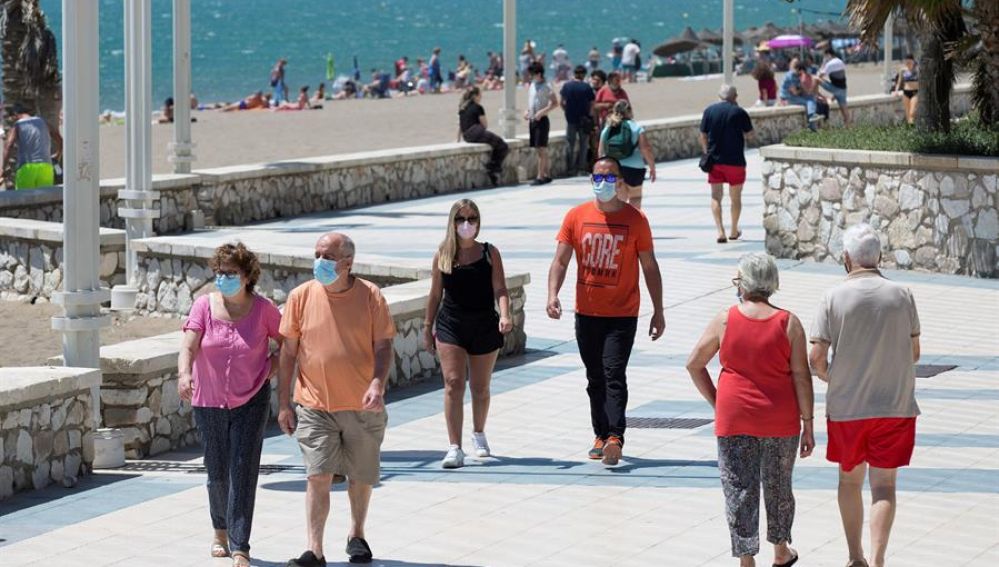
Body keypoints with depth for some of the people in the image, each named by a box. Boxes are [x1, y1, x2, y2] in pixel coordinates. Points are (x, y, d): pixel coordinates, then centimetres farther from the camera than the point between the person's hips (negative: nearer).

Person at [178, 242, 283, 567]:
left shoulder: (262, 309, -6)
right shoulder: (204, 305, -5)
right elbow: (189, 345, -16)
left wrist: (272, 369, -5)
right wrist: (184, 373, -34)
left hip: (251, 401, -2)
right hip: (209, 402, 2)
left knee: (243, 472, -9)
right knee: (217, 472, 11)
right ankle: (220, 531, 36)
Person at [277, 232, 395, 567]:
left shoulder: (371, 296, -5)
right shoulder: (301, 296, -2)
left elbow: (383, 346, -2)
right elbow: (288, 352, 3)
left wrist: (378, 384, -20)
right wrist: (284, 403, 1)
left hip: (362, 406, 0)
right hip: (315, 405, 0)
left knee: (361, 476, 13)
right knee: (318, 475, -10)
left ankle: (357, 535, 35)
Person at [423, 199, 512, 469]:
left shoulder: (489, 253, 0)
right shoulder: (443, 255, 3)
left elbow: (500, 289, -7)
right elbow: (436, 294, 10)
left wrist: (505, 315, -23)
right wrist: (428, 327, 12)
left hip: (484, 326, 0)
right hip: (450, 326, 0)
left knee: (480, 388, 13)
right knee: (453, 383, -13)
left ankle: (479, 434, 39)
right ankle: (454, 448, -14)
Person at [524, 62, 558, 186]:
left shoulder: (546, 87, -8)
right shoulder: (532, 86, 14)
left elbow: (555, 103, -12)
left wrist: (542, 111, -22)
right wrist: (527, 112, 6)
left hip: (542, 120, -8)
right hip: (532, 120, 8)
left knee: (541, 149, -10)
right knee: (539, 150, 9)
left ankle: (540, 177, -12)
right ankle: (547, 175, 16)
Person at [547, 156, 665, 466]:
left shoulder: (636, 219, -3)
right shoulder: (576, 217, 2)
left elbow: (649, 267, 3)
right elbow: (561, 260, 1)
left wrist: (658, 311, 3)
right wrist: (553, 295, -16)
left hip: (622, 315, -3)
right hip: (586, 313, 3)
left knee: (614, 374, -14)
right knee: (595, 378, 11)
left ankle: (615, 437, -21)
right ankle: (601, 435, 20)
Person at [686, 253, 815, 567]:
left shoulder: (725, 320, -5)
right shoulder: (788, 323, -6)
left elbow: (693, 364, 1)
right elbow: (801, 377, -6)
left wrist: (715, 401, 11)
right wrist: (808, 424, -1)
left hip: (734, 419, -1)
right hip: (780, 420, 1)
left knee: (739, 491, 5)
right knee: (778, 487, 18)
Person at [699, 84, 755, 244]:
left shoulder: (709, 111, 0)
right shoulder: (739, 112, -7)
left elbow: (703, 136, 3)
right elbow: (749, 135, 0)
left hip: (714, 160, 1)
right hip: (735, 161, -1)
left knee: (716, 197, 4)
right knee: (736, 197, 15)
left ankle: (720, 231, -12)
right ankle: (734, 231, 25)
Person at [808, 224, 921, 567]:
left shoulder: (834, 298, -9)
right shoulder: (902, 295, -4)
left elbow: (816, 358, -10)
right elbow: (914, 353, 5)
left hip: (847, 406, 0)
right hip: (895, 405, 0)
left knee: (850, 479, 18)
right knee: (884, 484, 2)